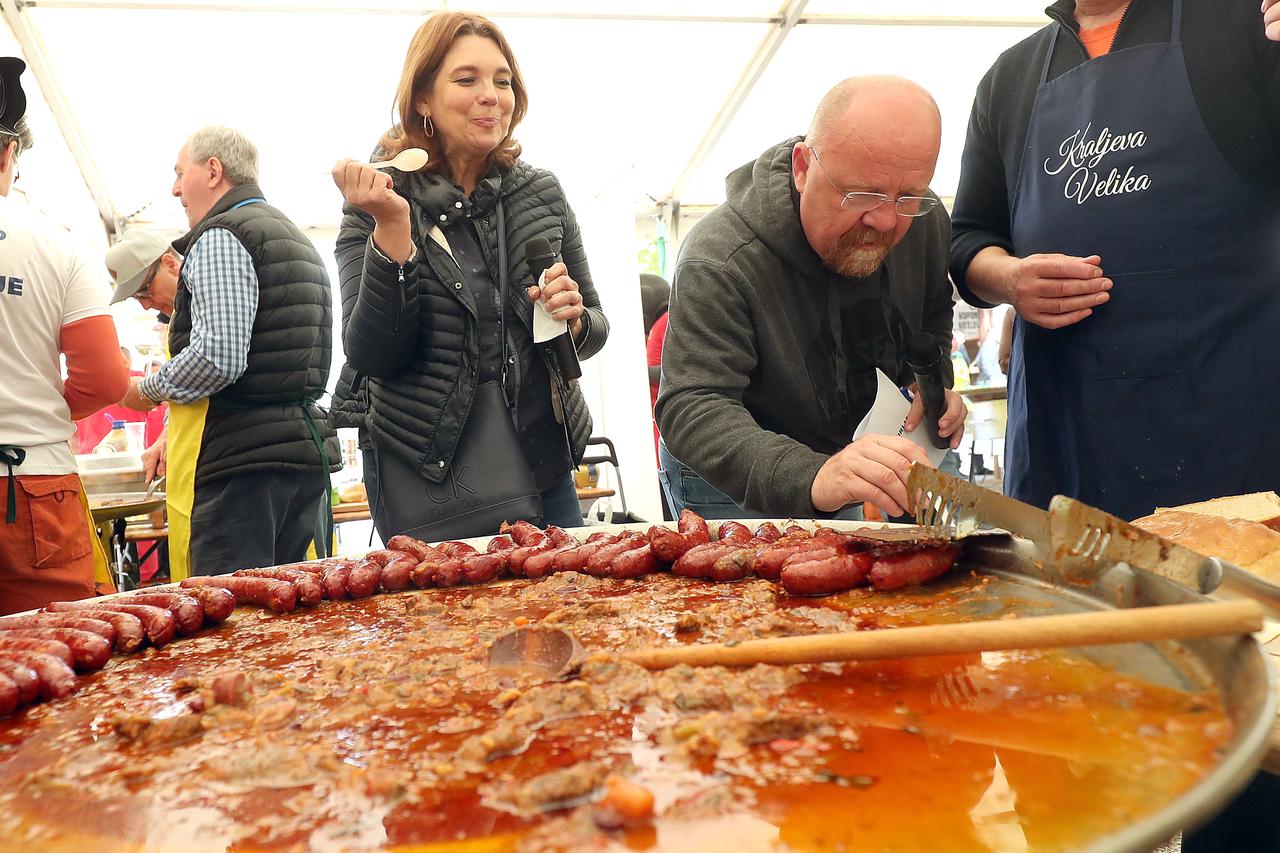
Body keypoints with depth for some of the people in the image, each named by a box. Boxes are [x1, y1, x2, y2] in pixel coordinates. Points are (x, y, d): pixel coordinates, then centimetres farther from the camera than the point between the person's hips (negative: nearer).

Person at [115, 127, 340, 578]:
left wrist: (147, 389, -2)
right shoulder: (295, 237, 21)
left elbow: (218, 358, -21)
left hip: (242, 461, -9)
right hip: (306, 446, 9)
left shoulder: (220, 239, -8)